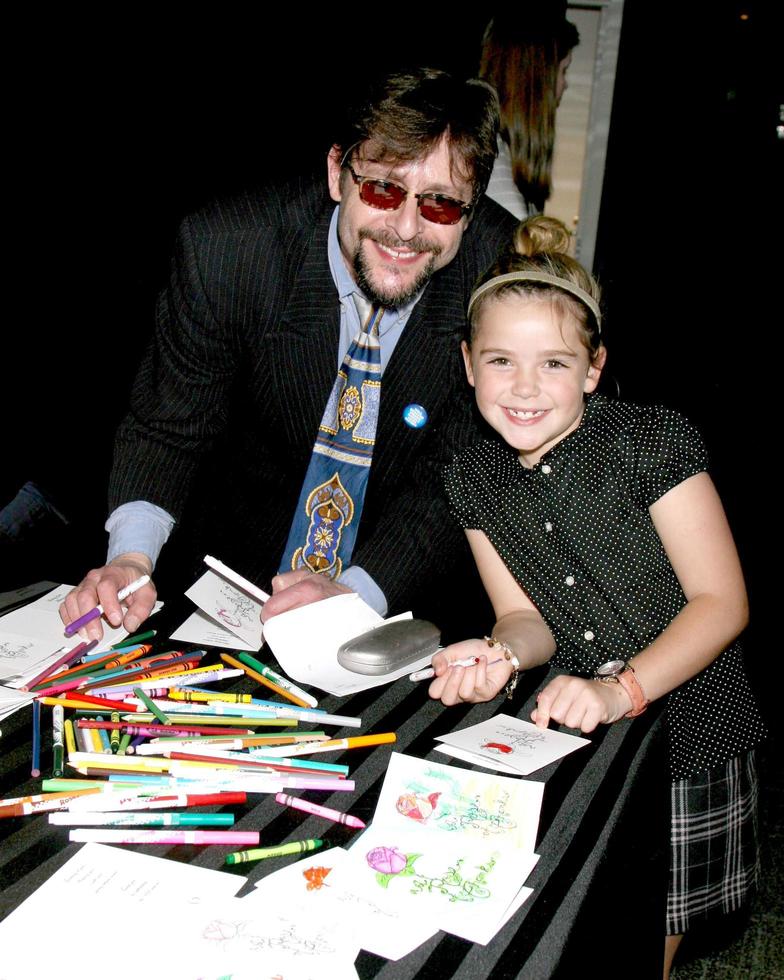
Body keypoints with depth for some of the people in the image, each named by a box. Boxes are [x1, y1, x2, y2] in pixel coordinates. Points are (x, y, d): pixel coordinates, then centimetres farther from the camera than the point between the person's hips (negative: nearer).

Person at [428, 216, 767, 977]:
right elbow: (528, 615, 0)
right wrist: (501, 654, -23)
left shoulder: (653, 442, -17)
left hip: (687, 737, -3)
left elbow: (721, 602, -17)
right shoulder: (474, 478, -2)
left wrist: (622, 688, -29)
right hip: (570, 744, 4)